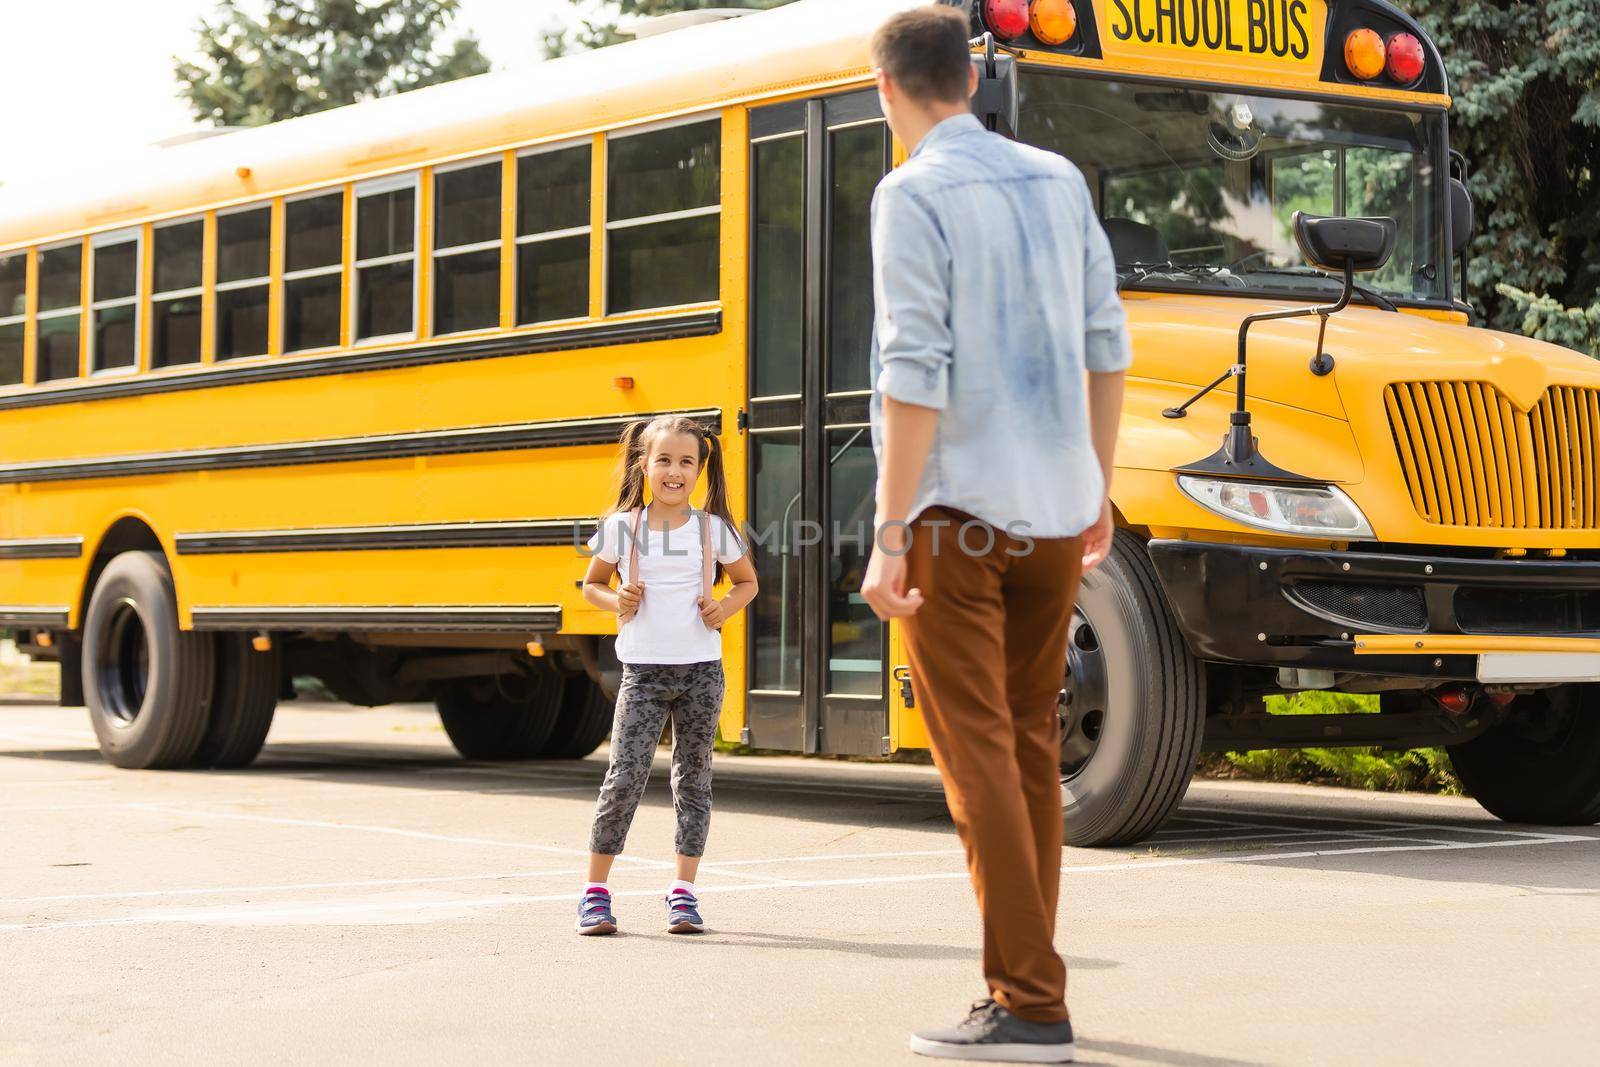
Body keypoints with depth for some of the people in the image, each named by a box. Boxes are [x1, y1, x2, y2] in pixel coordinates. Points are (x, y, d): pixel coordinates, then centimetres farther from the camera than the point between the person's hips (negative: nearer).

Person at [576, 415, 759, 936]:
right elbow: (592, 584, 13)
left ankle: (683, 893, 15)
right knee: (625, 776, -7)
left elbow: (747, 582, 15)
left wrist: (724, 609, -5)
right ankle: (595, 890, 3)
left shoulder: (714, 529, 1)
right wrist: (616, 602, -8)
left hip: (701, 669, 1)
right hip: (644, 671, -1)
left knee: (693, 777, 7)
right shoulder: (621, 528, 0)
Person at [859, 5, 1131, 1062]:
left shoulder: (915, 195, -9)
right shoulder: (1058, 179, 10)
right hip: (1055, 507, 7)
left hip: (958, 510, -7)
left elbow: (915, 374, -17)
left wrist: (889, 536, -15)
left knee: (978, 754, -5)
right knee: (1032, 746, 15)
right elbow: (1106, 347, 12)